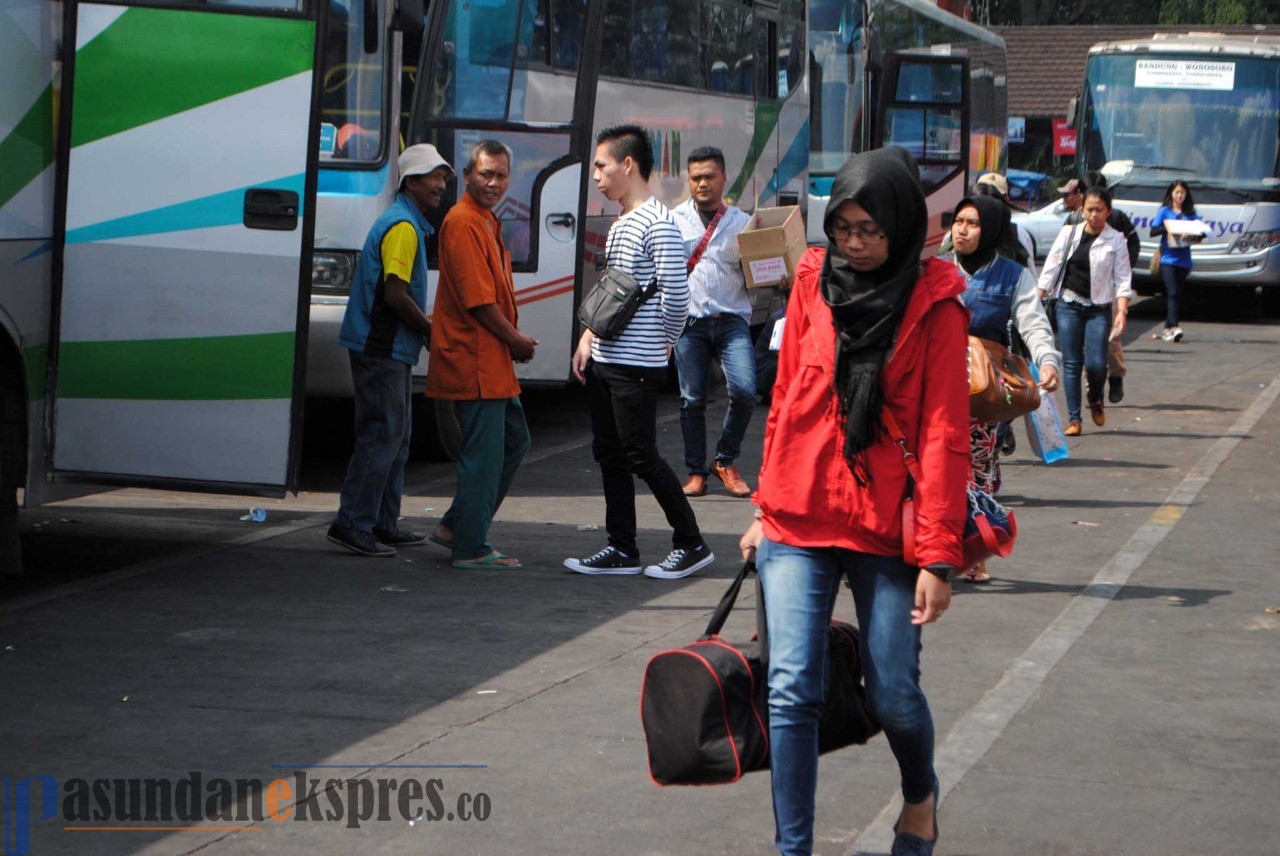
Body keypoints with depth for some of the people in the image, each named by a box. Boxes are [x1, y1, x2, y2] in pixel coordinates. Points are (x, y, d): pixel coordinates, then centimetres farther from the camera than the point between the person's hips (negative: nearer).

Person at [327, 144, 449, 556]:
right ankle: (352, 523, -7)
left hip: (391, 350, 11)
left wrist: (423, 323, 13)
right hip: (382, 350, -11)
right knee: (381, 436, -9)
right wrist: (430, 329, -10)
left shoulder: (409, 224, 18)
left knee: (397, 437, 14)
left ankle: (383, 524, 19)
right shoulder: (402, 227, -15)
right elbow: (395, 294, -22)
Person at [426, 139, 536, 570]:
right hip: (474, 361, -11)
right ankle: (471, 548, 3)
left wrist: (515, 339, 9)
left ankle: (456, 526, 22)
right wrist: (516, 339, -9)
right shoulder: (463, 223, -15)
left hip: (492, 359, 11)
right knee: (483, 452, -5)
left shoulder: (487, 222, 18)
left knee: (515, 439, 17)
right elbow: (478, 299, -20)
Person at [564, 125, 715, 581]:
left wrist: (664, 343, -7)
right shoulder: (619, 224, 16)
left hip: (636, 366, -9)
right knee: (609, 453, 10)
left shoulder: (657, 224, -15)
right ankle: (622, 549, 16)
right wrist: (589, 337, 14)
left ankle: (691, 544, 4)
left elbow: (676, 295, -19)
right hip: (604, 360, 9)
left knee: (640, 454, -6)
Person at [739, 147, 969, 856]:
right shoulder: (814, 281, 5)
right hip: (797, 519, 2)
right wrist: (765, 507, 13)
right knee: (791, 690, -7)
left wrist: (938, 554, -11)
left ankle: (920, 796, 35)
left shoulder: (933, 304, -4)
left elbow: (943, 433, -6)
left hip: (885, 528, -2)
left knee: (892, 693, 4)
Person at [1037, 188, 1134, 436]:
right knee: (1071, 363, -2)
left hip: (1099, 308, -1)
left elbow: (1123, 279, -1)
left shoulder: (1115, 240, 2)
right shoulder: (1069, 233, 7)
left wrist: (1122, 310, -13)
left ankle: (1095, 400, 22)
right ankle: (1073, 418, 3)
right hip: (1068, 305, 2)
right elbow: (1051, 268, 8)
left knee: (1096, 363, -11)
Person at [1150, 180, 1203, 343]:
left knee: (1177, 294, 6)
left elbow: (1199, 231, 4)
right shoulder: (1164, 211, 5)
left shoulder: (1190, 213, 11)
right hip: (1168, 258, -3)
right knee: (1172, 292, -15)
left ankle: (1168, 328, 13)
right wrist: (1168, 227, -19)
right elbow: (1153, 231, -3)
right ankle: (1174, 327, -24)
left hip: (1184, 260, 3)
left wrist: (1195, 236, -18)